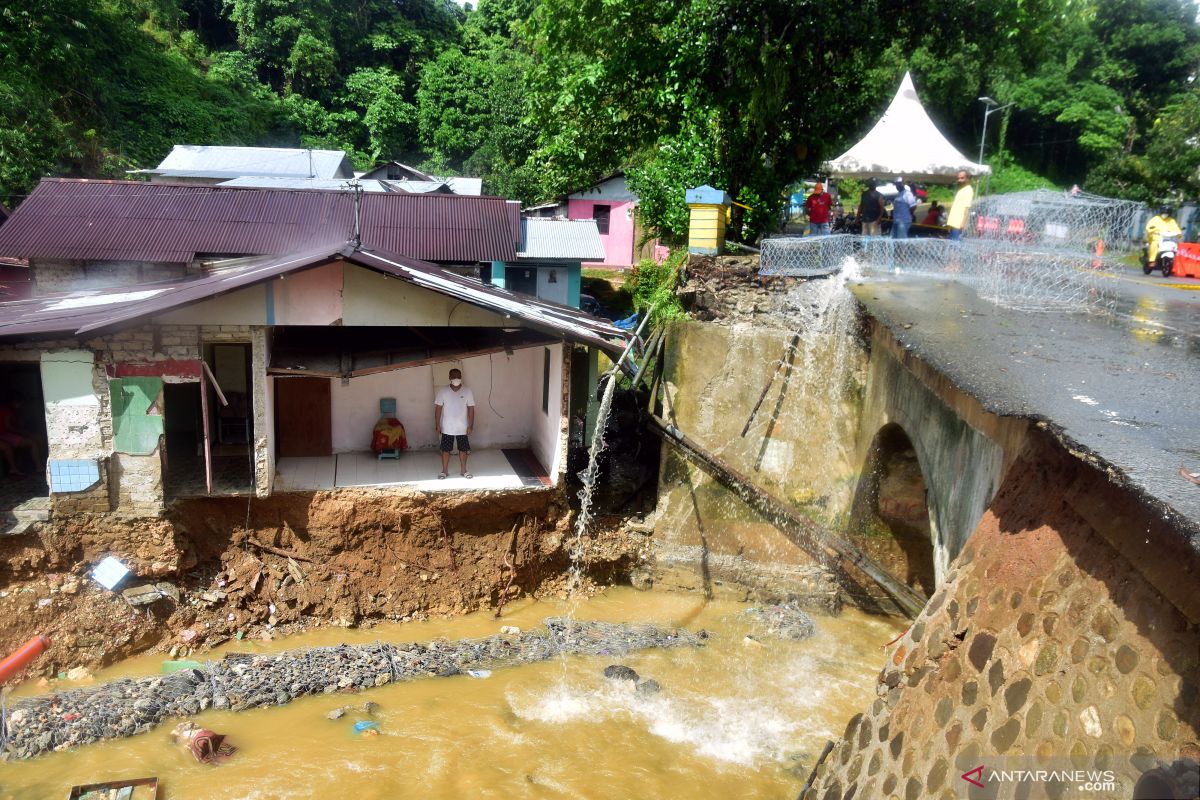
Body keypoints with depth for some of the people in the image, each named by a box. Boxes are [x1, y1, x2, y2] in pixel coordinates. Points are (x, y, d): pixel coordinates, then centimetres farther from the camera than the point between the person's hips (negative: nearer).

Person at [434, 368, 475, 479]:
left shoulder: (467, 391, -5)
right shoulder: (442, 391, -7)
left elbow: (471, 409, -3)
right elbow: (438, 408, -3)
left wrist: (470, 426, -6)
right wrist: (437, 424, -6)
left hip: (462, 428, 1)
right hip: (447, 428, -1)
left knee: (463, 449, 10)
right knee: (445, 449, 7)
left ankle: (463, 470, 25)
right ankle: (444, 471, 22)